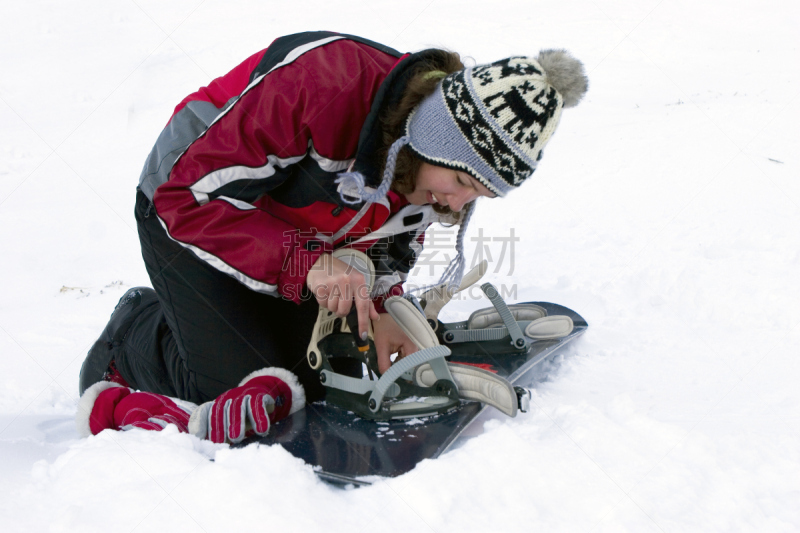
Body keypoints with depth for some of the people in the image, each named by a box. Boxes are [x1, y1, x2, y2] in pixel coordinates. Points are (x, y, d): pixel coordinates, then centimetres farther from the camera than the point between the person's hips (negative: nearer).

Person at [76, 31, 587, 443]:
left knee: (331, 389, 3)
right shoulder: (325, 82, -40)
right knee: (247, 406, -17)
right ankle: (133, 336, 11)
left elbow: (386, 249, 1)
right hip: (187, 213, -7)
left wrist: (382, 310, -21)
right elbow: (188, 195, -35)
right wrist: (304, 263, -43)